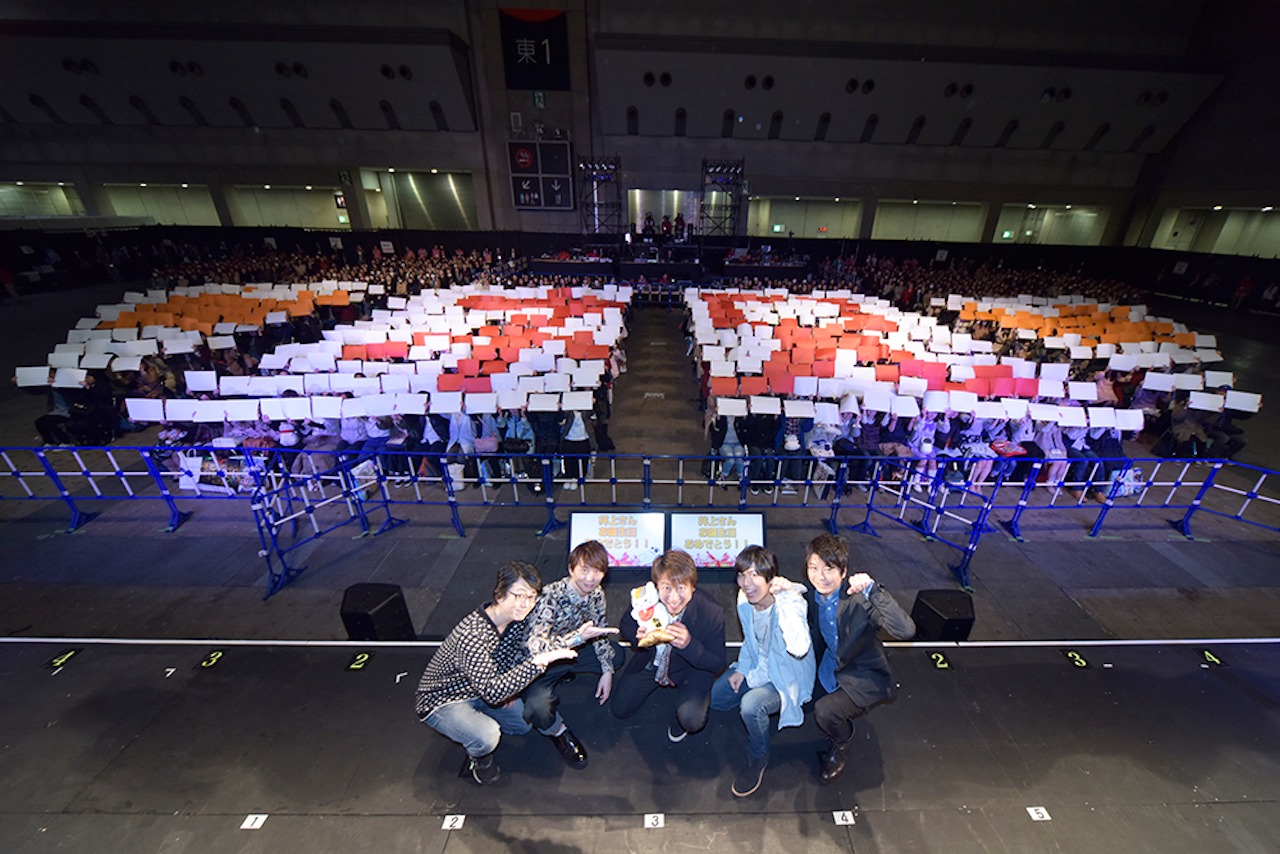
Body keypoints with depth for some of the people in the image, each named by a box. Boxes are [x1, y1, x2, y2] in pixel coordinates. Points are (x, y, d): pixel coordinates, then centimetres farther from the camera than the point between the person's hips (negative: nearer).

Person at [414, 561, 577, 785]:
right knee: (487, 736, -31)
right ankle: (478, 757, 3)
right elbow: (491, 692, -44)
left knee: (526, 722, 11)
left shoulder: (518, 620, -16)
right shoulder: (471, 634, -39)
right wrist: (538, 662, -50)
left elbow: (521, 652, 6)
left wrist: (511, 688, -5)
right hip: (440, 701, -7)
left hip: (478, 691, 7)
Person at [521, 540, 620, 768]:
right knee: (539, 709, -32)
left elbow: (600, 632, 4)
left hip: (570, 653, 6)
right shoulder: (552, 596, -32)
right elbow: (536, 646, -41)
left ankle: (565, 674, 17)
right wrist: (579, 636, -50)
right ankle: (557, 731, 4)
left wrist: (607, 671, -3)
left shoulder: (597, 595, -11)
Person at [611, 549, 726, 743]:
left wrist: (689, 645, -41)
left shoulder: (712, 612, -33)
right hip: (652, 661, 3)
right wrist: (638, 635, -31)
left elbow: (717, 664, -22)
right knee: (619, 710, 7)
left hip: (692, 669, -3)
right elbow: (625, 625, -6)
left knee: (691, 721, -25)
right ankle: (658, 682, 33)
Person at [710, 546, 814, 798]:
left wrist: (786, 599, -51)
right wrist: (742, 669, -2)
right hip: (758, 666, 7)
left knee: (751, 706, -29)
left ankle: (758, 760, 2)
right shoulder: (744, 600, -13)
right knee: (715, 698, 0)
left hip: (786, 676, -6)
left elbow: (799, 648, -50)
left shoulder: (791, 602, -32)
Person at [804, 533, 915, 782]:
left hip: (865, 678, -6)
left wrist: (873, 589, -51)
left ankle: (841, 747, 10)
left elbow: (906, 631, -45)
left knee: (825, 711, -24)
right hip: (831, 666, 7)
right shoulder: (813, 596, -10)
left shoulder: (859, 600, -30)